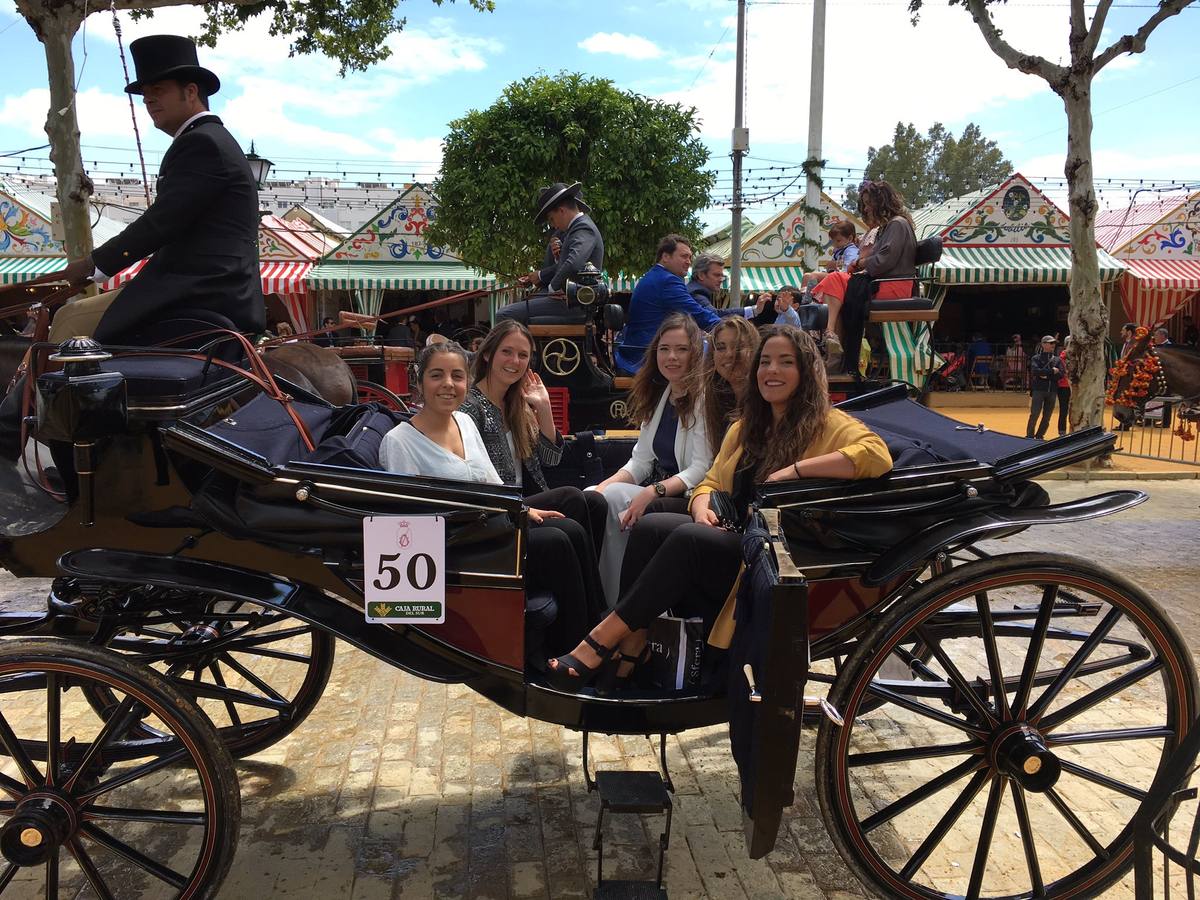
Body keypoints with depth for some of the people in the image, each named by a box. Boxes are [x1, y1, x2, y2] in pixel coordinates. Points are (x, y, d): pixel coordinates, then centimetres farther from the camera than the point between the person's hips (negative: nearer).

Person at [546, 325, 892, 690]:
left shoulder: (827, 425, 0)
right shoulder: (745, 427, 21)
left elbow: (877, 455, -19)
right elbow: (710, 483, 20)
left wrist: (795, 469, -20)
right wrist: (702, 508, -4)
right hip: (728, 540, 6)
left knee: (688, 538, -31)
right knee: (650, 527, -22)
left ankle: (602, 640, -26)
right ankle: (630, 654, -26)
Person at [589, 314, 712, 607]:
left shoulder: (703, 398, -10)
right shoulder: (659, 395, 13)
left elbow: (701, 469, -16)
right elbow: (641, 460, 11)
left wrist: (652, 492, -28)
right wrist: (604, 485, -7)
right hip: (654, 492, 7)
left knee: (613, 498, -26)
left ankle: (615, 606, -15)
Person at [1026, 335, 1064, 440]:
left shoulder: (1057, 359, 12)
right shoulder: (1036, 358, 2)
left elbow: (1061, 374, -1)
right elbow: (1035, 371, -15)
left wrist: (1046, 375, -12)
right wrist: (1051, 371, -12)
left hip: (1052, 391, 4)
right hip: (1039, 389, -4)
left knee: (1047, 416, 5)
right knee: (1034, 414, -7)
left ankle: (1040, 436, 15)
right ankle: (1029, 436, 2)